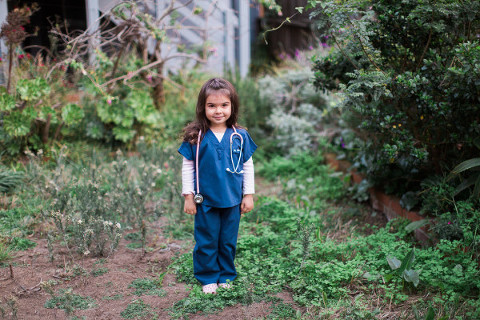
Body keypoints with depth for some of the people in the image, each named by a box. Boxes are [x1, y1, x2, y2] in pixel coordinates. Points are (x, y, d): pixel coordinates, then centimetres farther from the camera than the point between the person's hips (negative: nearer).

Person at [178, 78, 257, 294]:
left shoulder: (240, 136, -3)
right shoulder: (196, 137, -8)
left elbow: (248, 167, 5)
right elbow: (187, 168, -1)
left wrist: (248, 195, 4)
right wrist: (188, 196, -1)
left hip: (232, 201, 2)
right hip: (205, 201, -1)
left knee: (228, 241, 14)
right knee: (207, 242, 10)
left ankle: (226, 276, 32)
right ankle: (208, 278, 27)